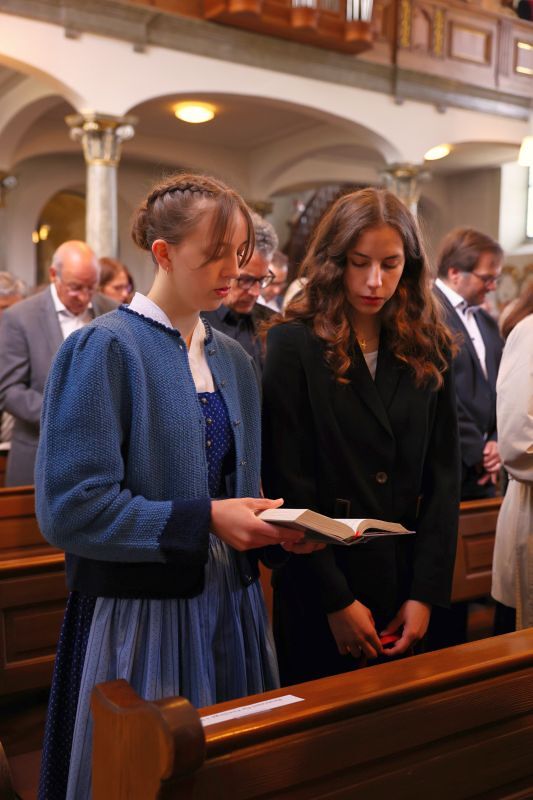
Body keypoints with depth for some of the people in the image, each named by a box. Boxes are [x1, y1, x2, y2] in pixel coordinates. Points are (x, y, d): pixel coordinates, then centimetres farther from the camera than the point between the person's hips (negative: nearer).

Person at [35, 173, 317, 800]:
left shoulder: (232, 359, 9)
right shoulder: (104, 349, -12)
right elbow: (69, 507, -18)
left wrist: (276, 528, -5)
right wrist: (204, 519, -20)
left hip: (227, 607, 6)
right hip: (137, 613, -6)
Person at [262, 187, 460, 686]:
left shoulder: (428, 350, 4)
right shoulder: (293, 344, -8)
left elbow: (443, 476, 3)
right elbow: (288, 481, -11)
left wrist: (427, 591, -5)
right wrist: (336, 599, -12)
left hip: (408, 584, 4)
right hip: (319, 591, -3)